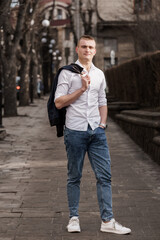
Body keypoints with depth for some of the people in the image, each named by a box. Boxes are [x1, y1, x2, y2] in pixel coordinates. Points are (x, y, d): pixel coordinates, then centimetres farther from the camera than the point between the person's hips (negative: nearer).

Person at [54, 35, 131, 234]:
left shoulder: (99, 74, 15)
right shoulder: (67, 73, 0)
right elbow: (58, 103, -7)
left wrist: (102, 124, 10)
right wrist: (82, 89, -12)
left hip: (96, 131, 4)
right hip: (75, 130, -4)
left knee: (104, 176, -2)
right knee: (74, 177, 4)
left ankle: (107, 221, 0)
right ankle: (74, 218, 15)